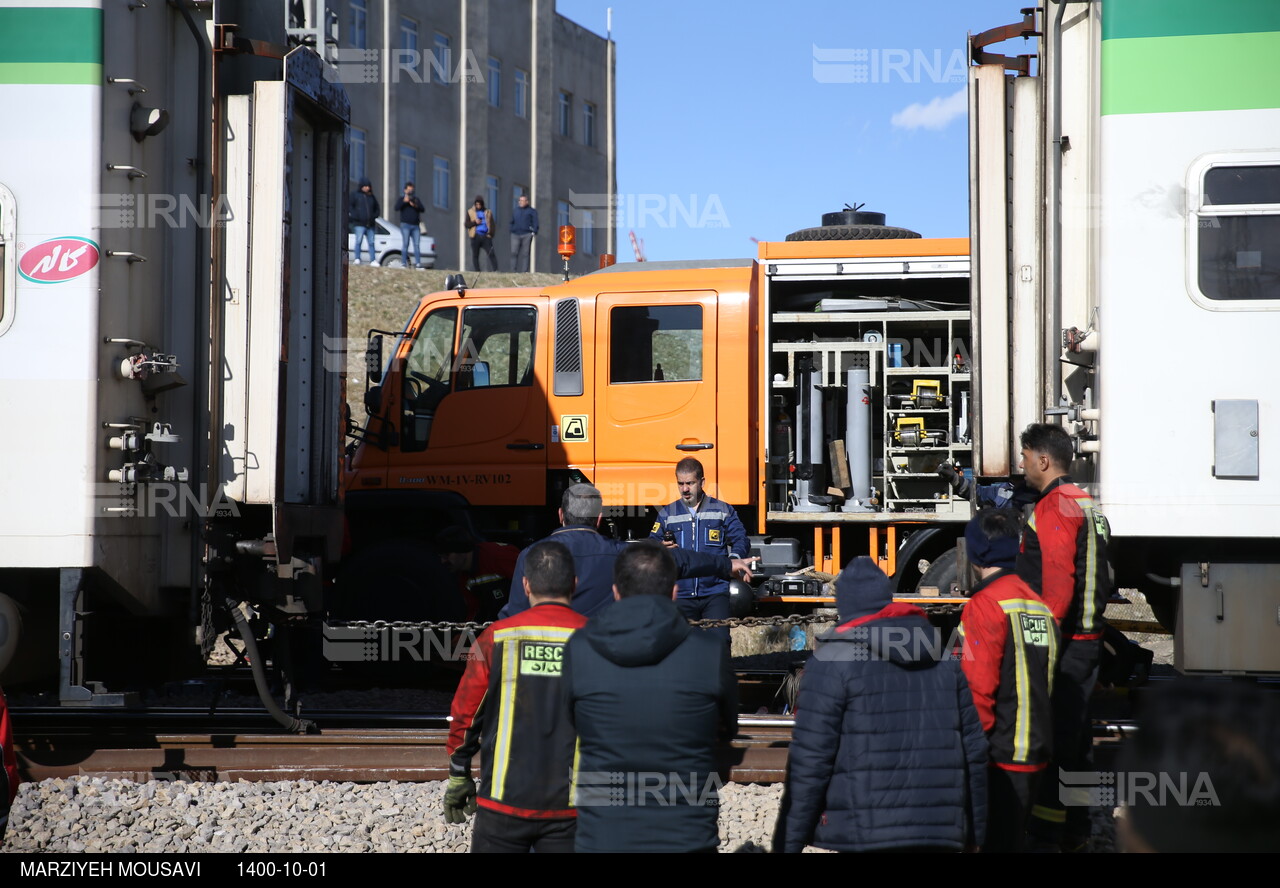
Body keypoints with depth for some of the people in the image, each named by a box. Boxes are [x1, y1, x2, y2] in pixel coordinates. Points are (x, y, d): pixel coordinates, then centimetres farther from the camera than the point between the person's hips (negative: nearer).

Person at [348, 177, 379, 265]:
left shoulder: (372, 197, 17)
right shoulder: (355, 195, 4)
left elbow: (377, 209, 25)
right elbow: (349, 207, -2)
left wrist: (374, 216, 7)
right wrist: (355, 216, -12)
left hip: (370, 224, 5)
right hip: (359, 224, -5)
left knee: (371, 243, 3)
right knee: (358, 241, -12)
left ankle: (372, 260, 5)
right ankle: (357, 259, -11)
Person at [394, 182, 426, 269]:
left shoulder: (416, 199, 17)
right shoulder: (402, 198, 8)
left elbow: (423, 209, 7)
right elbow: (396, 207, -9)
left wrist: (415, 206, -12)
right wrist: (404, 201, -24)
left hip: (415, 226, 3)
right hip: (405, 225, -3)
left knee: (417, 245, -5)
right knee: (406, 244, -9)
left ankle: (418, 263, -10)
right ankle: (405, 263, -11)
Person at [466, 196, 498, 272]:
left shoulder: (488, 212, 15)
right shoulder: (470, 212, 12)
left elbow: (492, 224, 14)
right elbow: (467, 224, 6)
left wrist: (490, 233, -3)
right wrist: (475, 222, -11)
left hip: (486, 236, 0)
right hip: (476, 236, 0)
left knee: (491, 253, -12)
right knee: (475, 255, 1)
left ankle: (496, 270, -16)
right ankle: (477, 271, 6)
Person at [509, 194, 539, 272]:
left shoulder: (532, 211, 11)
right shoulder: (516, 211, 22)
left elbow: (535, 223, 5)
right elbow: (511, 222, 27)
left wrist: (533, 232, -7)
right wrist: (510, 228, 9)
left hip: (526, 235, -3)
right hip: (515, 235, 3)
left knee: (525, 254, -5)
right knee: (514, 253, -9)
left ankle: (524, 271, -5)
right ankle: (513, 271, -9)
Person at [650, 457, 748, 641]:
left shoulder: (722, 510, 9)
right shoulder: (666, 514, 13)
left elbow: (740, 540, 6)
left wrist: (733, 560, -15)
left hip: (715, 593, -2)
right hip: (681, 596, 2)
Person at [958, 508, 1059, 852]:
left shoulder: (985, 604, -14)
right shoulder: (1038, 604, 11)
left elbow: (978, 687, -17)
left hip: (1000, 756, -8)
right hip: (1036, 752, 8)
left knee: (992, 841, -4)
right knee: (1013, 840, 17)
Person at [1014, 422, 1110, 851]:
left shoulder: (1054, 508, -14)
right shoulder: (1088, 505, 17)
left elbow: (1058, 584, -23)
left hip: (1060, 641, -10)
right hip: (1088, 638, 10)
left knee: (1052, 734, -7)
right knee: (1076, 731, 15)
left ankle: (1051, 831, -5)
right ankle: (1074, 830, 23)